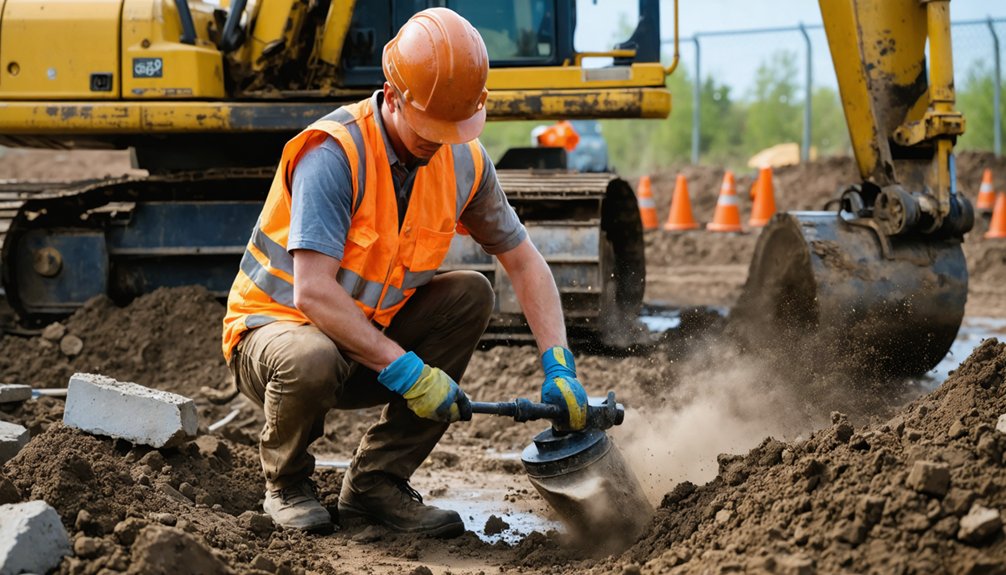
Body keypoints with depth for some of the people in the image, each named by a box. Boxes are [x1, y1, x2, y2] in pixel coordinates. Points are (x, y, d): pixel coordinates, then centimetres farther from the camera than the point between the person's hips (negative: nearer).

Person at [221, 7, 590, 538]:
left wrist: (559, 366, -10)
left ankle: (375, 482, -9)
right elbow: (312, 293, -34)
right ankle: (286, 484, -3)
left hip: (370, 334, 6)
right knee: (312, 360, -39)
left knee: (471, 295, -14)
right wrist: (407, 372, -34)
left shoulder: (462, 159, -6)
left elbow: (523, 261, 3)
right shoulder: (335, 152, -27)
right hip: (277, 325, -6)